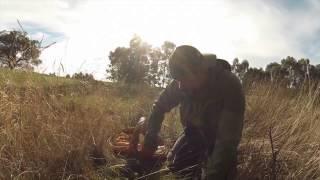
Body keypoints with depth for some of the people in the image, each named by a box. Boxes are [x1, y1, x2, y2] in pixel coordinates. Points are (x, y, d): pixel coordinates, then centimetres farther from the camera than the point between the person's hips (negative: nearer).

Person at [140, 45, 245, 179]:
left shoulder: (230, 86, -36)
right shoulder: (181, 83, -23)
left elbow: (228, 139, -37)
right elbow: (159, 107, -7)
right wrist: (150, 140, -11)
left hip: (220, 136, -4)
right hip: (195, 132, 4)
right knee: (175, 164, 2)